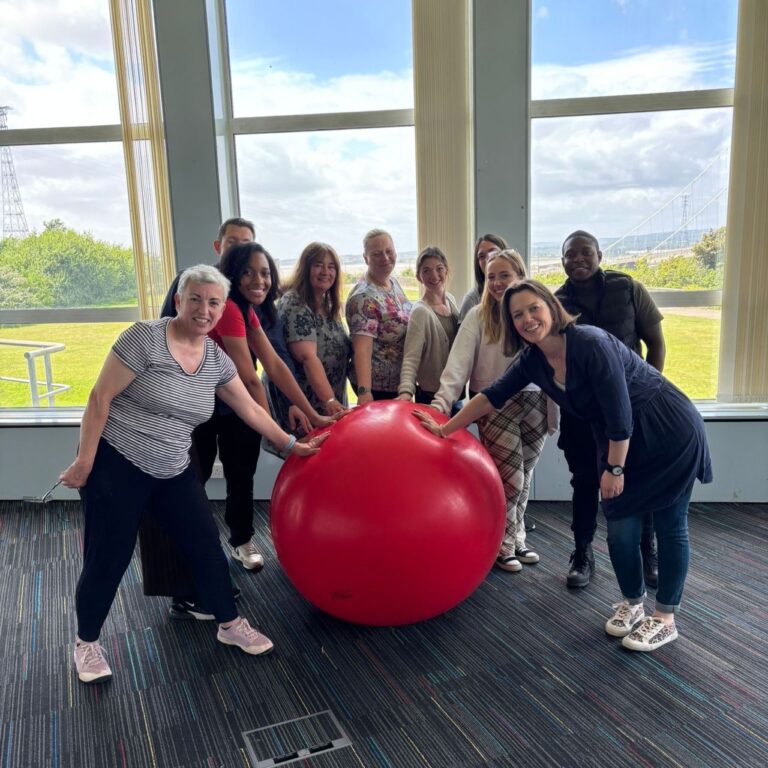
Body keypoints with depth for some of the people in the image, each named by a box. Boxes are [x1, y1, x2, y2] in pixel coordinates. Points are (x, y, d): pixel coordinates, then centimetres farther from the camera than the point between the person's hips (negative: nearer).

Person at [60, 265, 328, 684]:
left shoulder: (217, 360, 1)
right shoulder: (145, 337, -16)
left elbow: (250, 409, 9)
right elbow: (100, 398, -14)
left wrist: (292, 445, 11)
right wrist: (84, 462, -13)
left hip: (173, 472, 5)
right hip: (115, 465, -5)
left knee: (206, 544, 7)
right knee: (108, 559, 4)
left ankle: (230, 625, 26)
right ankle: (86, 642, 29)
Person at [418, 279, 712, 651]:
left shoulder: (590, 342, -28)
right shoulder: (533, 360, -6)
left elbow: (620, 414, -24)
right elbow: (491, 396, 4)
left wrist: (614, 469, -15)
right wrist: (445, 429, 9)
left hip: (669, 432, -6)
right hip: (618, 441, 6)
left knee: (670, 526, 5)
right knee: (620, 529, 7)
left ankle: (665, 620, 19)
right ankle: (632, 604, 30)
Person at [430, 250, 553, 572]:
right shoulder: (478, 316, -5)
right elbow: (459, 363, -13)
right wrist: (441, 403, -24)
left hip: (534, 402, 3)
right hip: (496, 405, -3)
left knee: (523, 476, 13)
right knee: (510, 477, -1)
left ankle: (516, 540, 32)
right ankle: (503, 545, 20)